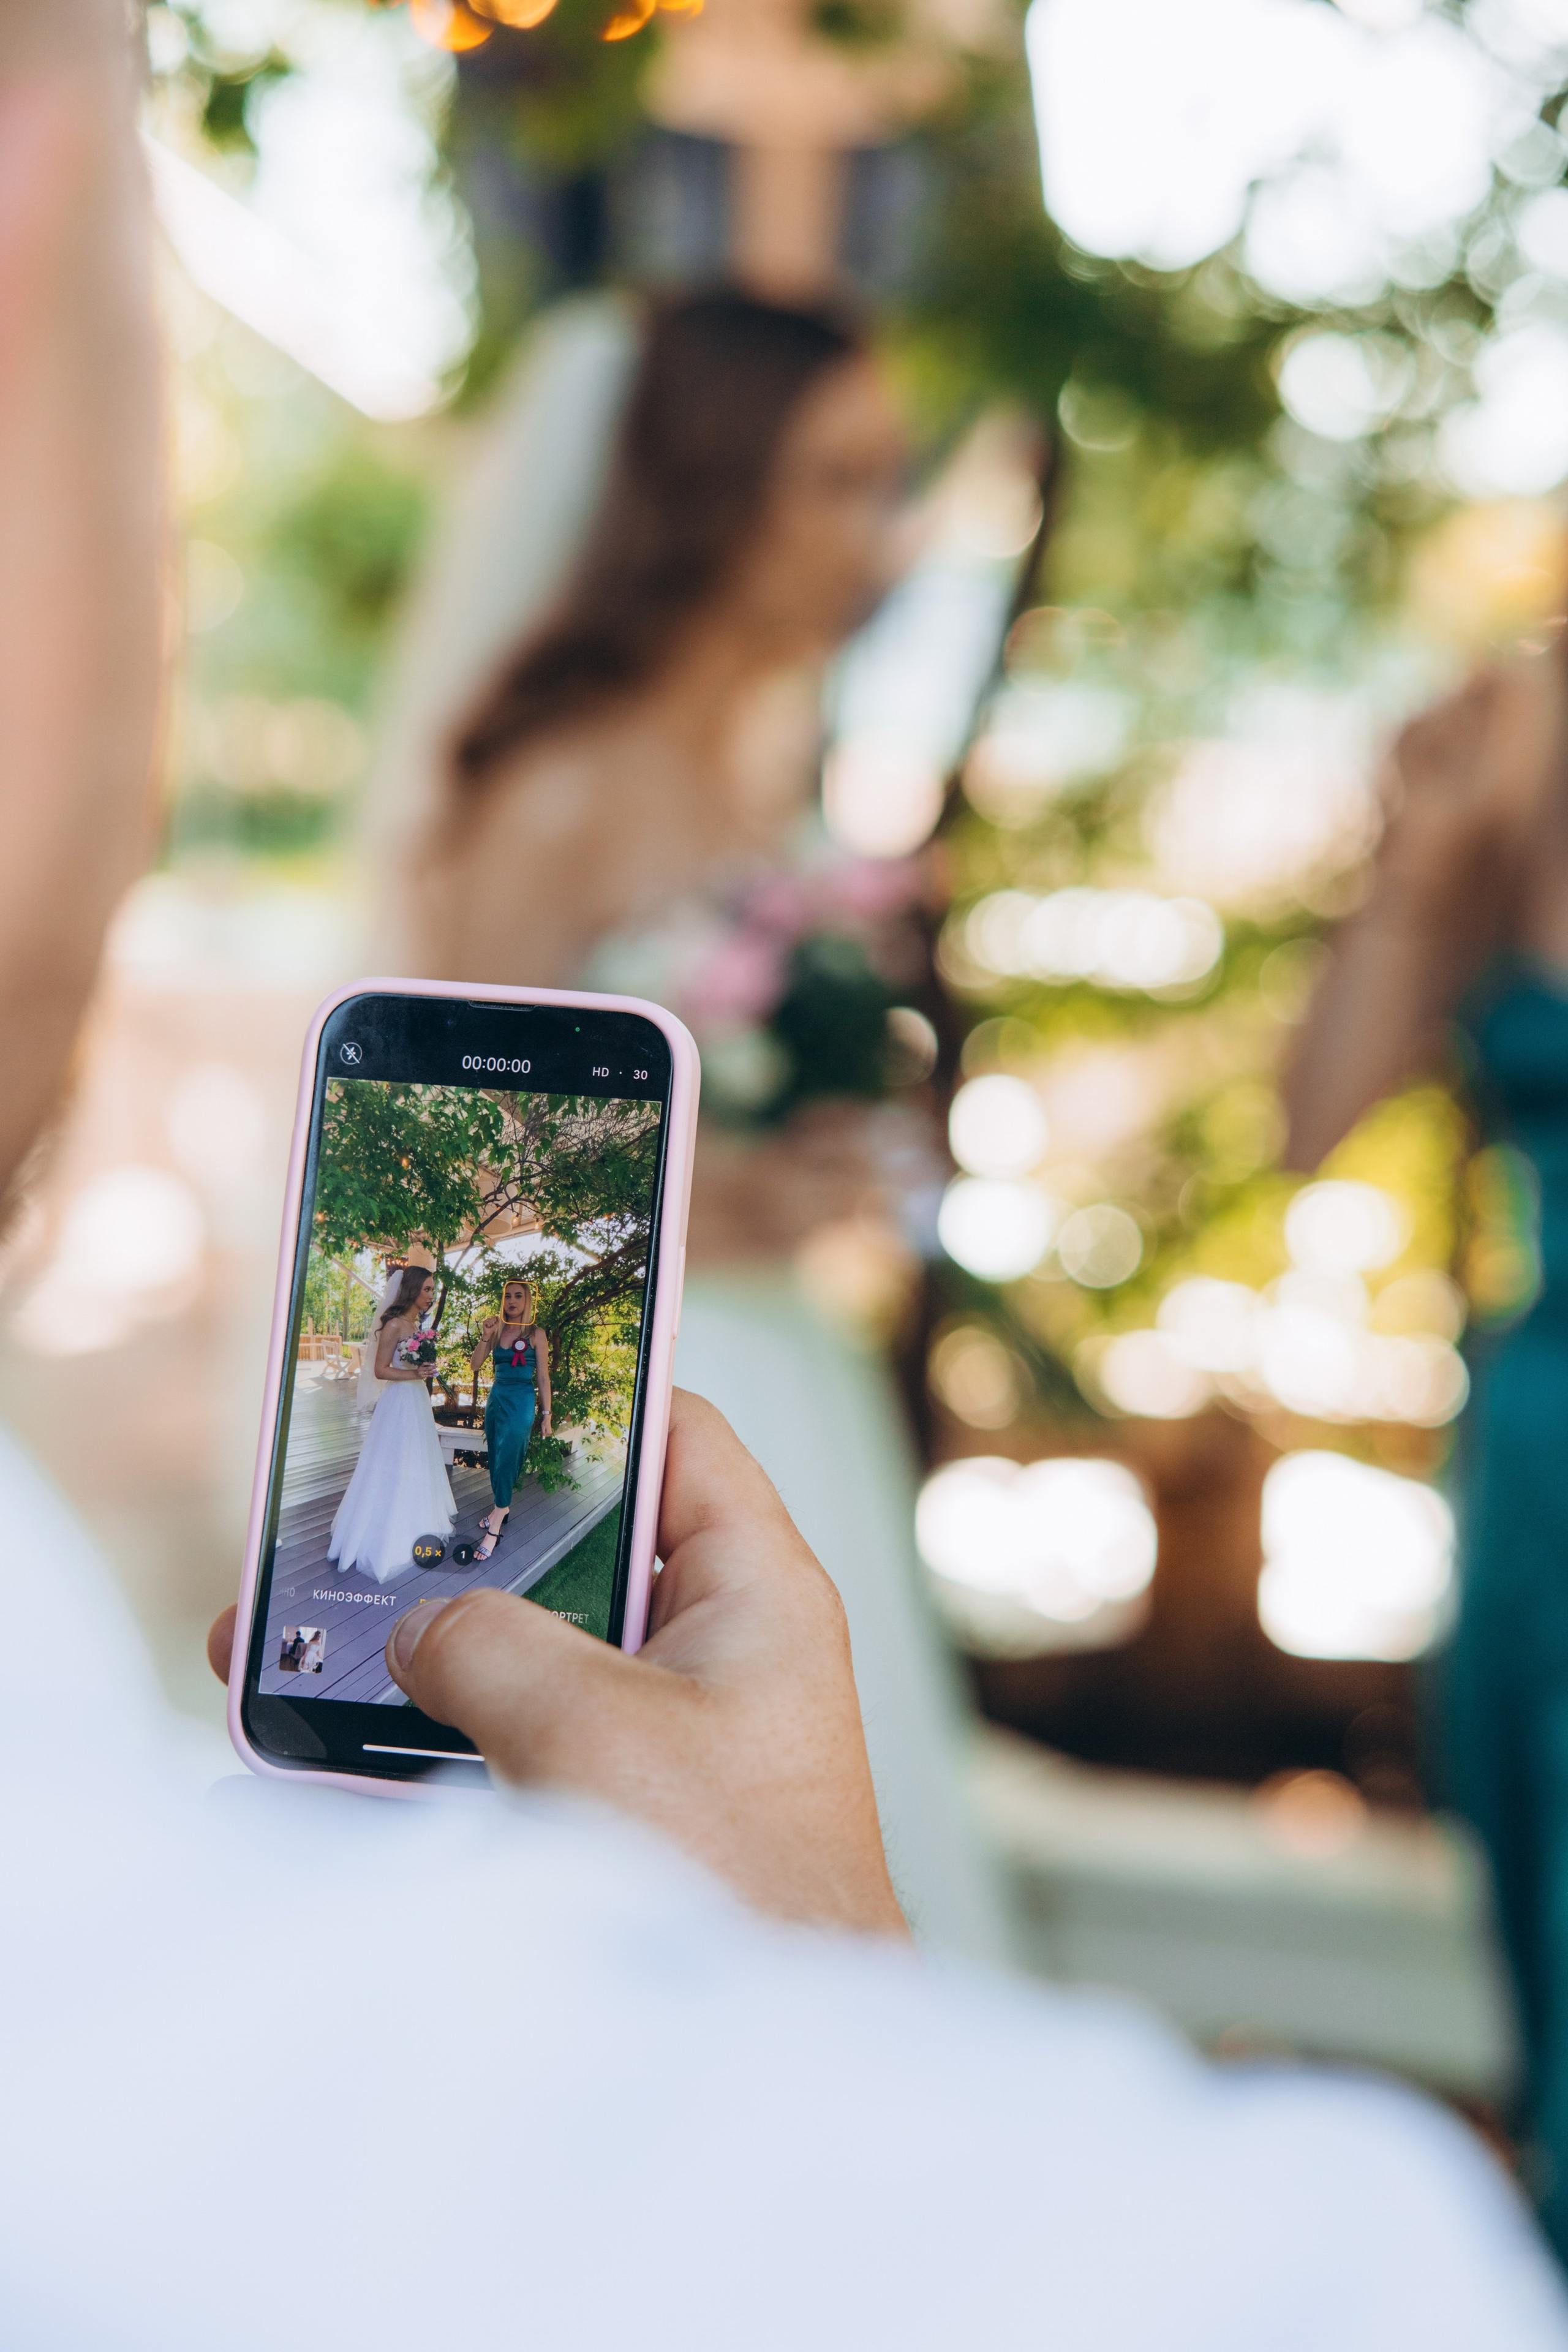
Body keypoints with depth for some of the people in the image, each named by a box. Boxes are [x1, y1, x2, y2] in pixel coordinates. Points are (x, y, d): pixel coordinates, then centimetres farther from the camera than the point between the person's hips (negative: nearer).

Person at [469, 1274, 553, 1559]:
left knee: (507, 1458, -10)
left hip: (521, 1401, -5)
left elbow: (543, 1377, -2)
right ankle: (503, 1508, 29)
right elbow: (475, 1365, 0)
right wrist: (485, 1338, -15)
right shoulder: (496, 1330, 6)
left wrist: (546, 1414, -2)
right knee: (496, 1458, 12)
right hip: (496, 1397, 5)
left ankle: (494, 1529, -12)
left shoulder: (535, 1334, -4)